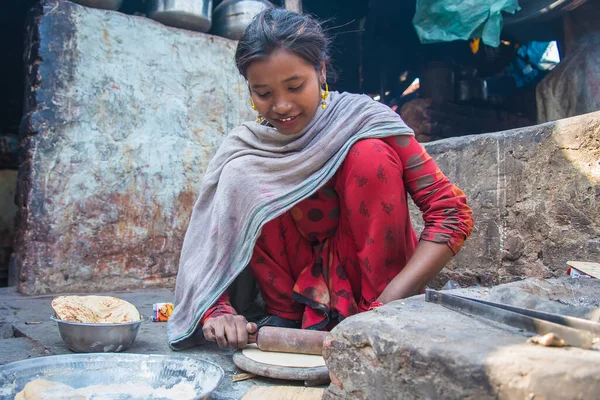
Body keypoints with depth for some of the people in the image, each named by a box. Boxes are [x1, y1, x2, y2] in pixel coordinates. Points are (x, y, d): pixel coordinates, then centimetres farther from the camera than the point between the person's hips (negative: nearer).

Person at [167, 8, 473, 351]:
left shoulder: (365, 121, -17)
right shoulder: (242, 150, -10)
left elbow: (453, 212, -22)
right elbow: (204, 243, -10)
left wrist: (388, 304, -33)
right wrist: (218, 311, -30)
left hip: (374, 270, -2)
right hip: (301, 282, 3)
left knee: (370, 155, -25)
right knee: (242, 178, -20)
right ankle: (285, 316, -8)